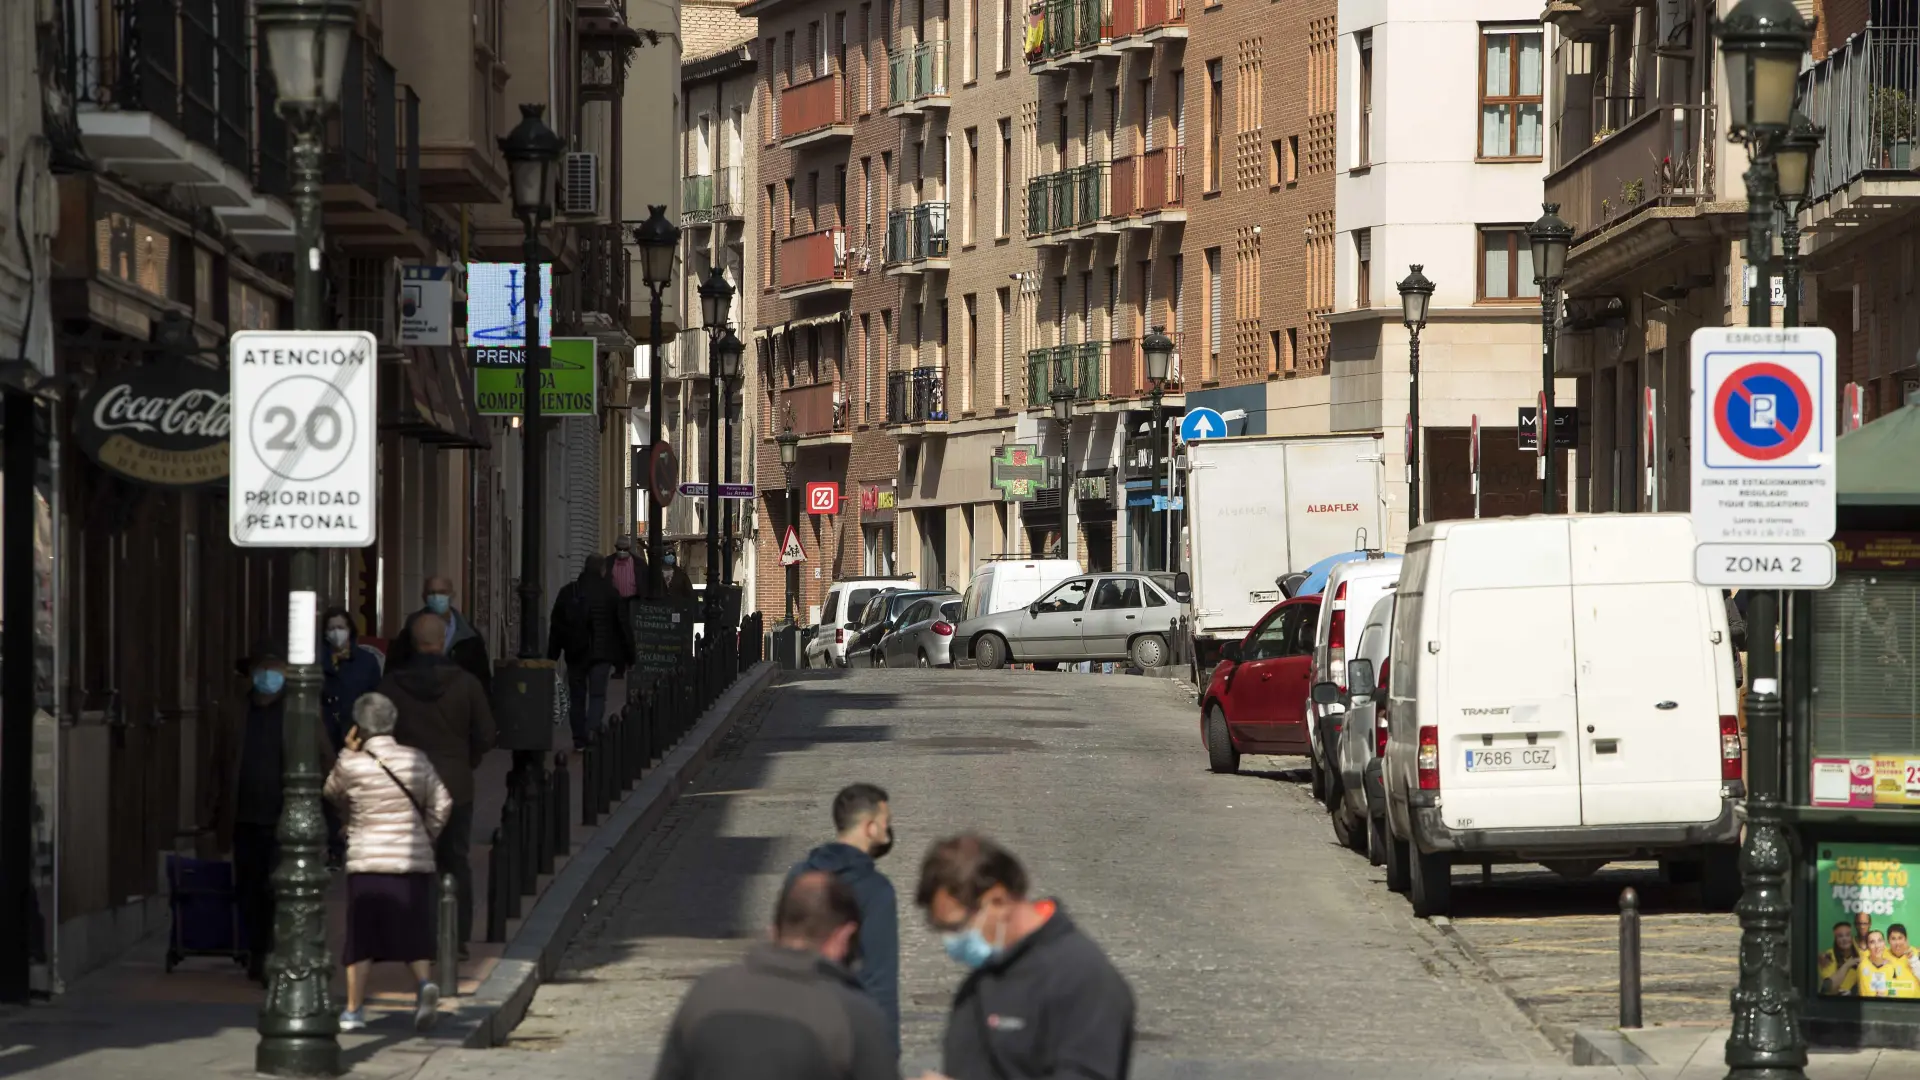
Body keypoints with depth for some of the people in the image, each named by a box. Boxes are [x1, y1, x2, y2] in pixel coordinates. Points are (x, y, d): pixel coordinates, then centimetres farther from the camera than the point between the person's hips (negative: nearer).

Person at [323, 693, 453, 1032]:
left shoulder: (351, 765, -6)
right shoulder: (416, 760, 2)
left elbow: (332, 793, 12)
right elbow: (441, 804, 5)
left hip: (367, 862, -2)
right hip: (414, 861, 2)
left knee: (361, 938, 5)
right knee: (413, 932, 8)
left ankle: (354, 1008, 5)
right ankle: (424, 982, -17)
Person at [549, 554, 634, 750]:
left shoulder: (568, 592, 6)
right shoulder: (610, 593, -2)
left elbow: (556, 626, 8)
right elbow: (622, 626, -1)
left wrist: (552, 656, 12)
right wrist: (627, 655, 6)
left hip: (575, 653, 2)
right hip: (601, 653, -2)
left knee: (577, 697, 11)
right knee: (597, 695, -4)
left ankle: (580, 740, 12)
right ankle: (592, 730, -26)